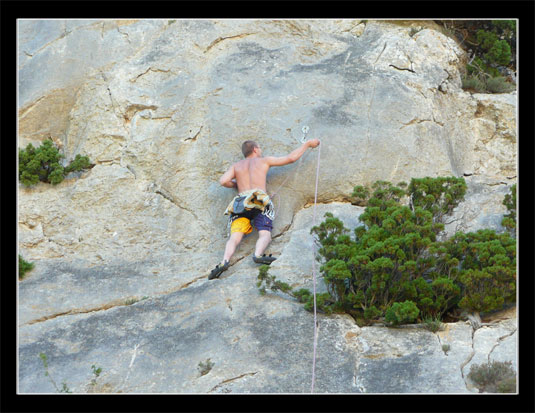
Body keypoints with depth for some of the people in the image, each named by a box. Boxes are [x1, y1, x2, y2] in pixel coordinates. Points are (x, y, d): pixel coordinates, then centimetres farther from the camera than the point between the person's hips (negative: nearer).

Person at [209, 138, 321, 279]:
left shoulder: (236, 166, 26)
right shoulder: (264, 160, 22)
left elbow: (223, 181, 10)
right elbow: (291, 158, 23)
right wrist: (307, 144, 36)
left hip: (239, 203, 2)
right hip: (259, 201, -2)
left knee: (235, 237, -14)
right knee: (265, 234, -15)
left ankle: (225, 261, -41)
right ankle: (258, 254, -47)